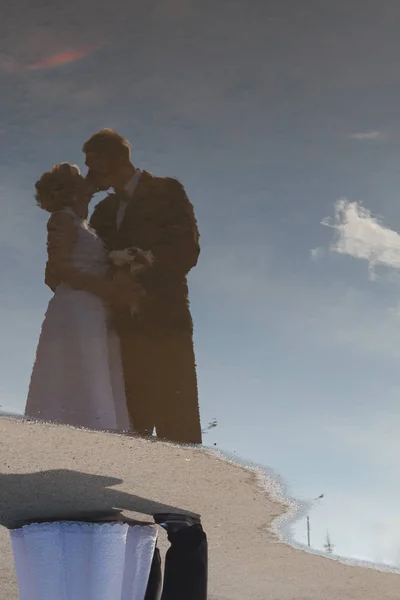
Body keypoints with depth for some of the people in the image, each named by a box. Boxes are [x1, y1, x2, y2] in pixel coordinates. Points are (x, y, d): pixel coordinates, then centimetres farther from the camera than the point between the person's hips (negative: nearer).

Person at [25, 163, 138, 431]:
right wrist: (112, 291, -15)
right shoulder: (63, 218, 1)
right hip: (75, 318, -8)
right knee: (80, 404, -14)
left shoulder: (83, 225, 26)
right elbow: (56, 272, -11)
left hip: (97, 322, 8)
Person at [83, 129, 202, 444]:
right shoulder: (104, 210, 24)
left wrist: (139, 283, -14)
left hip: (164, 321, -6)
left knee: (176, 423, -9)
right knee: (130, 422, 0)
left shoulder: (166, 191, 6)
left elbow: (187, 251, -5)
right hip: (125, 327, 6)